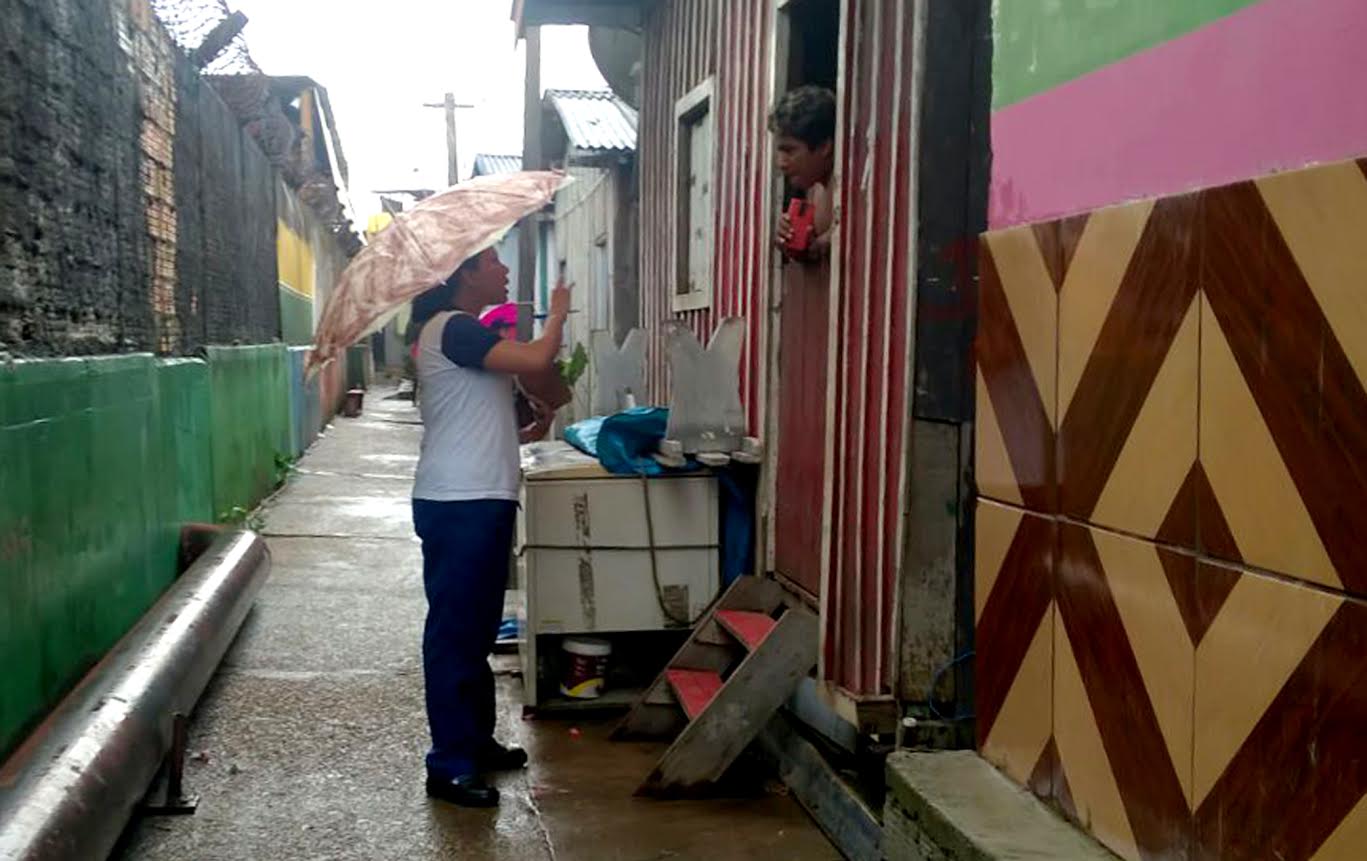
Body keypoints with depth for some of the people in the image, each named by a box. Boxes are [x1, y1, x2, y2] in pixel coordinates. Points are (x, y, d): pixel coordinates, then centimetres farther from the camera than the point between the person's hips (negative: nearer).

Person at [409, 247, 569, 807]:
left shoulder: (466, 332, 18)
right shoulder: (451, 328, -13)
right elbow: (536, 360, -23)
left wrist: (527, 433, 16)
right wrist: (558, 314, -5)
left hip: (480, 501, 10)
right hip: (458, 505, -10)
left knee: (476, 632, 17)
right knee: (454, 633, -5)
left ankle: (475, 741, 29)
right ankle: (449, 766, 2)